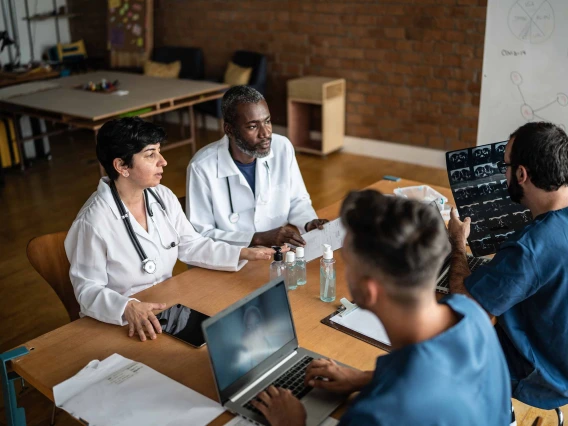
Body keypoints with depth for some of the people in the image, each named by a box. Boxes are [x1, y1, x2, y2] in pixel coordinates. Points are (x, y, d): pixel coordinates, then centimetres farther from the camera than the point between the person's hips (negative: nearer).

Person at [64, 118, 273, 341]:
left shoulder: (162, 197, -1)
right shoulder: (94, 221, -21)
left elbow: (190, 245, 6)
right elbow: (87, 289, -17)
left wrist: (244, 253, -3)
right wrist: (127, 307, -35)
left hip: (167, 306, 6)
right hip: (118, 323, -6)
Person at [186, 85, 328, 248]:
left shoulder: (283, 147, -5)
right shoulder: (202, 167, -17)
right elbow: (201, 235, -15)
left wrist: (309, 223, -11)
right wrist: (258, 238, -22)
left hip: (279, 253, 4)